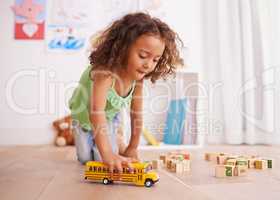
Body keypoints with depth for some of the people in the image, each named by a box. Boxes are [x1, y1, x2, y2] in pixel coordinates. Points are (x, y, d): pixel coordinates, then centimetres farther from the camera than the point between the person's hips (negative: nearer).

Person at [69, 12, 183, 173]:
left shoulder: (138, 77, -25)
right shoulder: (106, 72, -44)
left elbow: (136, 113, -15)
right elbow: (96, 113, -52)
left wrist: (132, 147, -9)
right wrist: (107, 154, -59)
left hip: (110, 115, 3)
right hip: (84, 113, -3)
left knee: (103, 161, -7)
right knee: (86, 159, 4)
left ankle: (116, 138, 23)